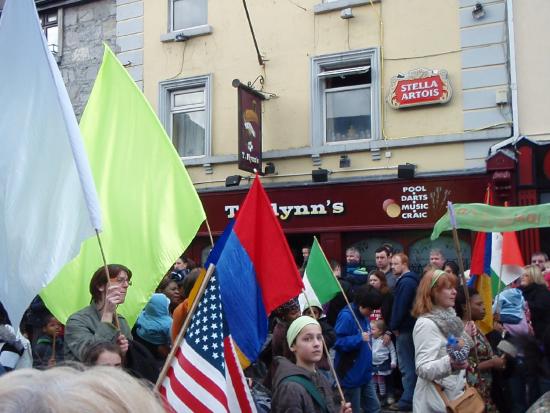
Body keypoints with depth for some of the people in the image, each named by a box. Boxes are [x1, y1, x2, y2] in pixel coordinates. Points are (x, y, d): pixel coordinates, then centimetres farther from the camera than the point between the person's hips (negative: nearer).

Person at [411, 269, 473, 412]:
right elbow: (423, 368, -26)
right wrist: (449, 363, -40)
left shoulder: (450, 317, 7)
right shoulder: (426, 323, -19)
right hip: (436, 399, -8)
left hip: (454, 395, 8)